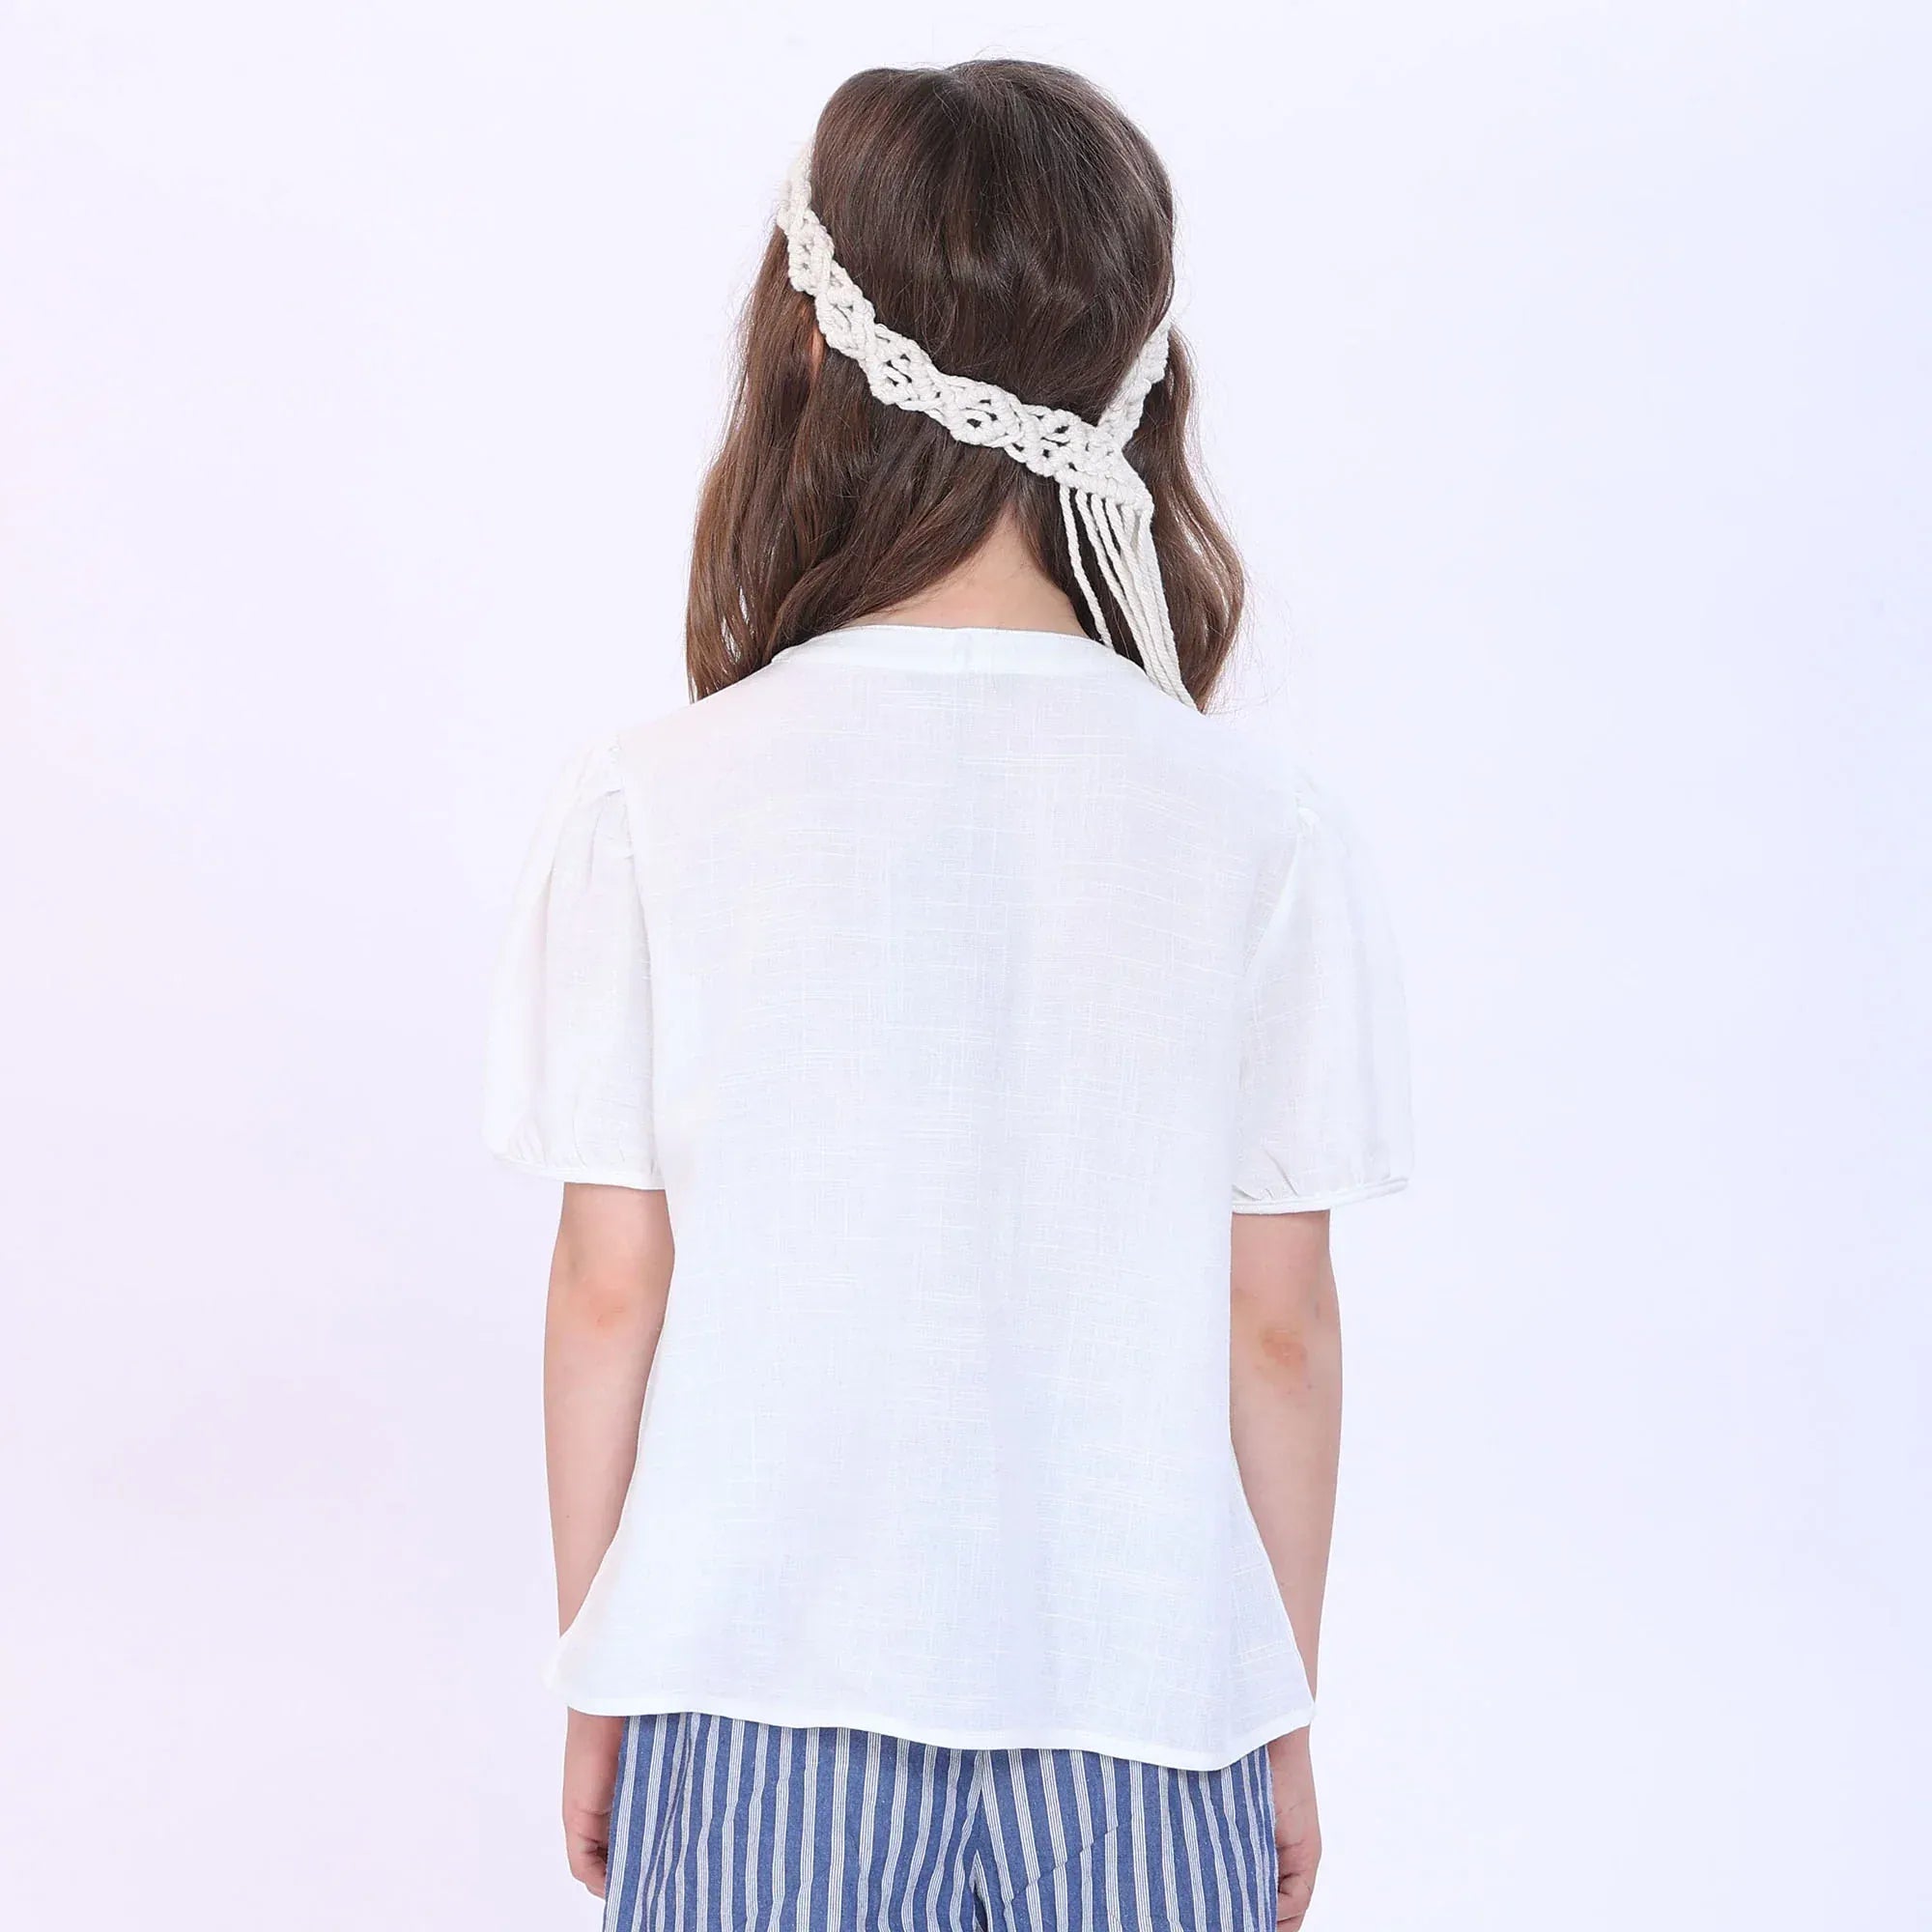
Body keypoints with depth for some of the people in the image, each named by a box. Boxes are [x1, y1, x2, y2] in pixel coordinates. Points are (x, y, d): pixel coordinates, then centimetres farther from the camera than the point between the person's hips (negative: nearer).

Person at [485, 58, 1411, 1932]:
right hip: (1142, 1710, 1)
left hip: (757, 1714, 0)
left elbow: (610, 1292, -5)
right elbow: (1279, 1326, -3)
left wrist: (593, 1682, 9)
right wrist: (1286, 1717, 10)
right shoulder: (1255, 827, -9)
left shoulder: (655, 806, -10)